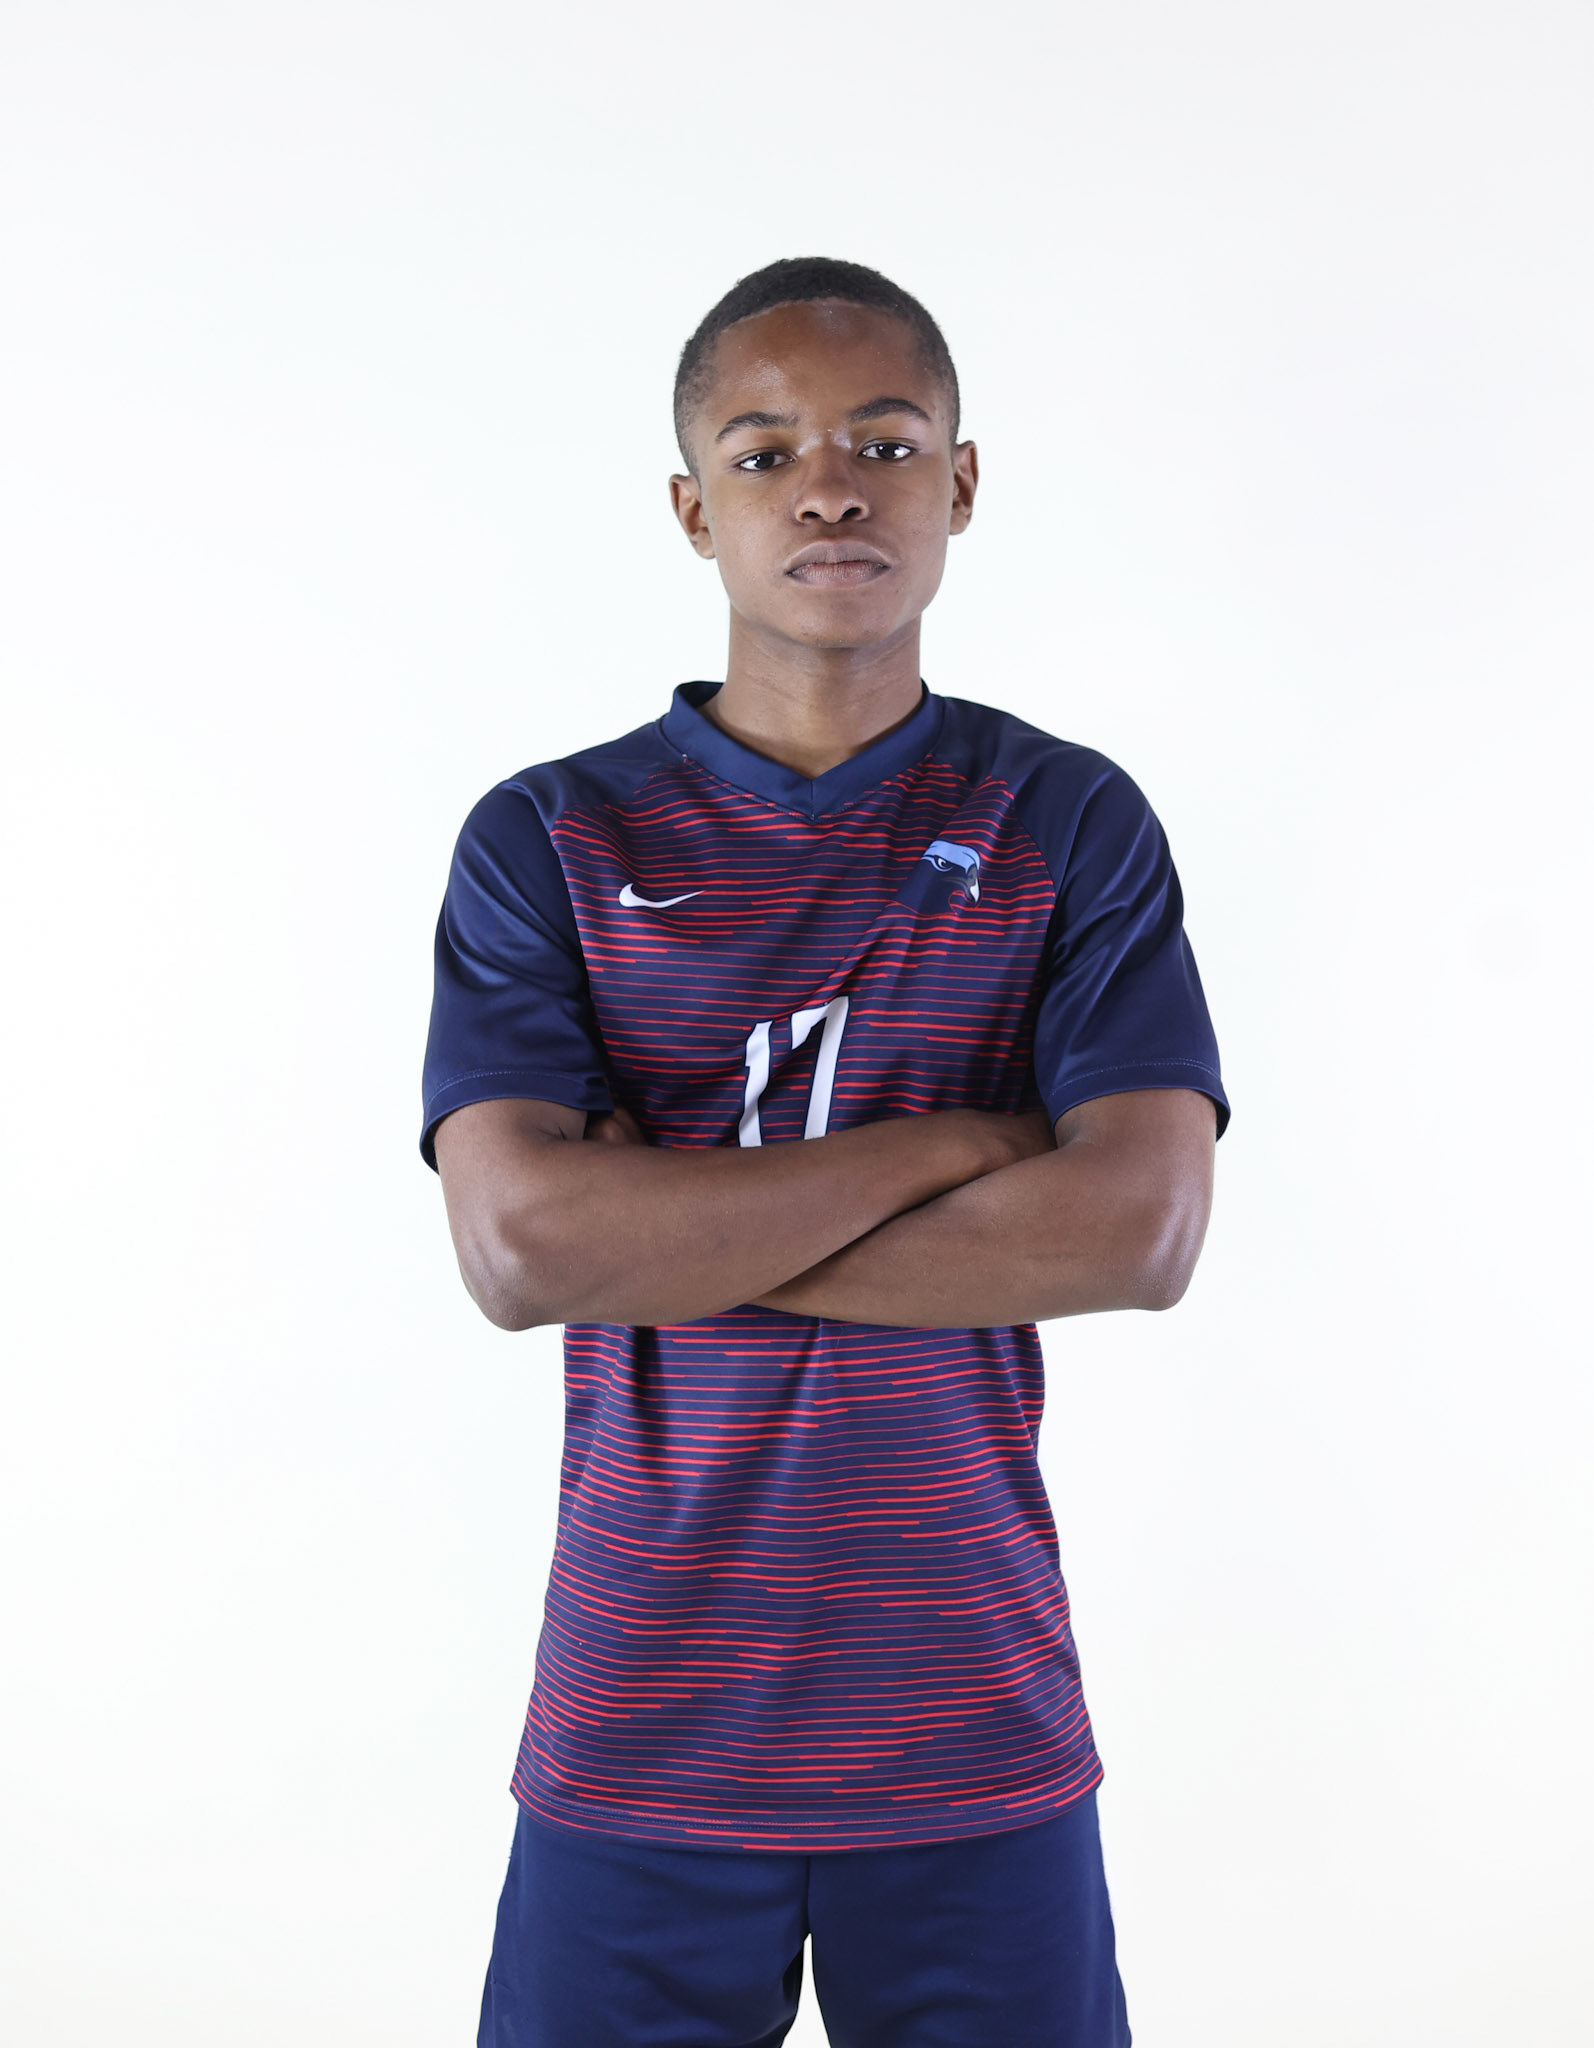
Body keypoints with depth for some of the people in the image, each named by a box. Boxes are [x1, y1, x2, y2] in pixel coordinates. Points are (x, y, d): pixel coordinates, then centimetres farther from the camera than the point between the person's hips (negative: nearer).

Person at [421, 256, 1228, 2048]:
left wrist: (674, 1236, -14)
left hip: (976, 1737, 1)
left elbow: (1140, 1228, -13)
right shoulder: (548, 841, -2)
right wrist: (951, 1143, -14)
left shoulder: (1073, 827, 0)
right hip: (642, 1744, 0)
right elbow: (517, 1247, -15)